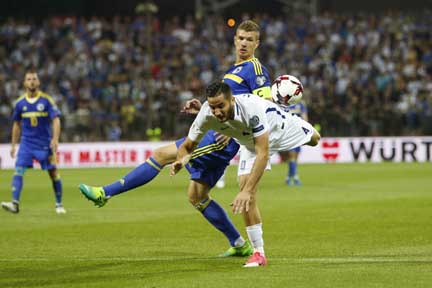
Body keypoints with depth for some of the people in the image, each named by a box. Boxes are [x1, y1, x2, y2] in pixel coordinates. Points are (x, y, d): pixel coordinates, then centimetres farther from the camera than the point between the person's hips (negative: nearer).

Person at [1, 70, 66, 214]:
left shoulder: (46, 100, -6)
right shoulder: (20, 103, 3)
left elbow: (56, 120, -10)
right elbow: (17, 124, 14)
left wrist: (55, 139, -24)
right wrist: (13, 145, 14)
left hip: (45, 143, -2)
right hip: (26, 142, 2)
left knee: (53, 173, 3)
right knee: (18, 170, -15)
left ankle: (59, 204, 19)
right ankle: (15, 203, -22)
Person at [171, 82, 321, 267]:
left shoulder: (252, 108, -48)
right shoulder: (206, 116, -35)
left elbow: (263, 154, -49)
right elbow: (187, 146, -20)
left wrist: (247, 191, -56)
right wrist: (181, 160, -46)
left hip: (279, 127, -2)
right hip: (250, 143, 2)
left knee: (313, 140, 28)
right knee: (246, 190, -17)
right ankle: (258, 252, -6)